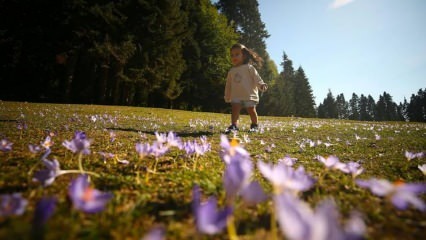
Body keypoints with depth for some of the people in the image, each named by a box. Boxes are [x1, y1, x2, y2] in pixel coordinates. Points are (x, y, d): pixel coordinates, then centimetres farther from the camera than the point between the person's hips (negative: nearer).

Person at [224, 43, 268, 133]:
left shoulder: (249, 67, 2)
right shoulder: (231, 71, 14)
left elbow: (256, 77, -6)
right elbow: (228, 85, 18)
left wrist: (262, 85, -24)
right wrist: (227, 97, 18)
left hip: (249, 95, -3)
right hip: (236, 96, 3)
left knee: (251, 110, 2)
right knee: (235, 109, -14)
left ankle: (255, 125, 23)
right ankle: (234, 125, -17)